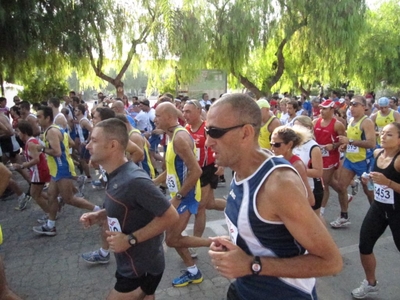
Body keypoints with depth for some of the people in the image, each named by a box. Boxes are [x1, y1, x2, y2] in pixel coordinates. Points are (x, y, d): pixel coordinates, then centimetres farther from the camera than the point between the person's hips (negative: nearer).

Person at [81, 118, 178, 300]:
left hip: (141, 269, -9)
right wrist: (98, 216, -1)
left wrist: (130, 239, -24)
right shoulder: (116, 176, 1)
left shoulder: (134, 180, -29)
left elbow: (170, 216, -26)